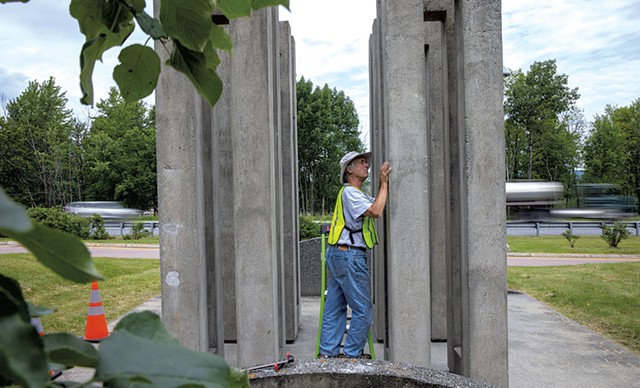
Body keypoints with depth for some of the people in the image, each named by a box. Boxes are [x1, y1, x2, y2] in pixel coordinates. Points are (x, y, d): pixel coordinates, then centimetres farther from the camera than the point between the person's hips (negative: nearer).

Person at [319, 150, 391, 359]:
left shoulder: (356, 193, 21)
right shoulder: (349, 191, -11)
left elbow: (378, 203, 21)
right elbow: (376, 211, -21)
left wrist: (384, 182, 10)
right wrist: (384, 183, -14)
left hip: (338, 255, 11)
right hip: (350, 256, -11)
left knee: (335, 306, 11)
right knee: (362, 308, -2)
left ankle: (328, 352, 17)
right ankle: (352, 353, 7)